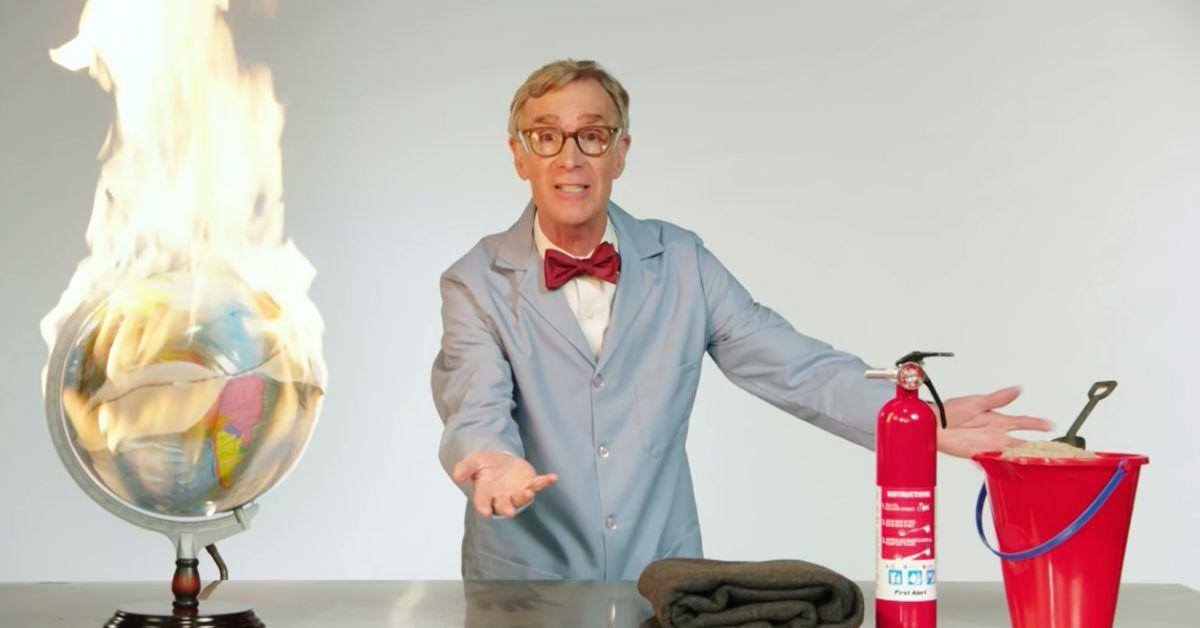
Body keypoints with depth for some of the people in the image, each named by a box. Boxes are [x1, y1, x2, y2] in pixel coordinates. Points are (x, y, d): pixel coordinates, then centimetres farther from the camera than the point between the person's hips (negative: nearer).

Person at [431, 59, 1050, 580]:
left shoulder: (681, 264, 5)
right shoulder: (477, 284, -1)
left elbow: (792, 367, -2)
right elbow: (477, 411, -14)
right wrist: (494, 462, -38)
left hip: (663, 575, 2)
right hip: (524, 582, -2)